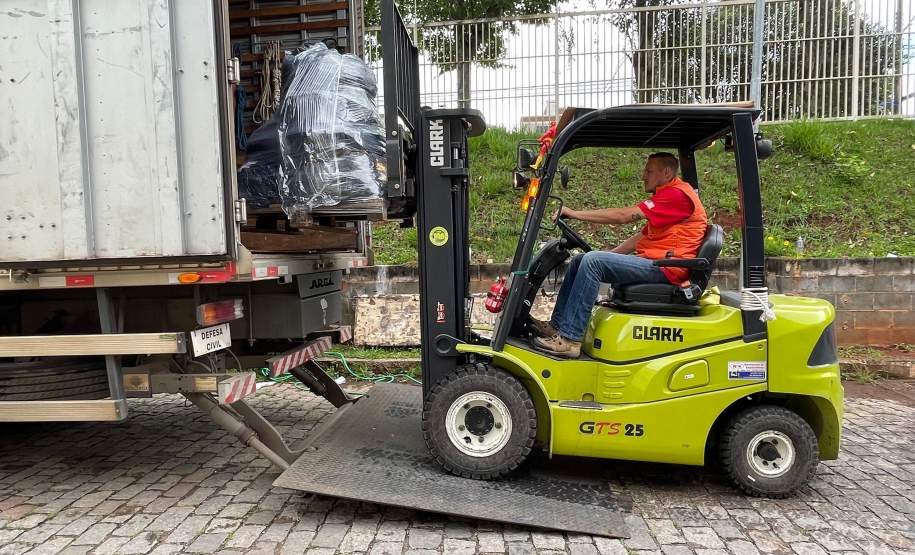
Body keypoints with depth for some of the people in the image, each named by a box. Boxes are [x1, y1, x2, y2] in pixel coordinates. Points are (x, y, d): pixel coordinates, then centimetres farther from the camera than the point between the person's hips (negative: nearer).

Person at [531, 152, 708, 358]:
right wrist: (609, 255, 15)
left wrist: (575, 213, -14)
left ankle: (569, 339, -25)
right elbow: (642, 236, 24)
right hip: (653, 262, 10)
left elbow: (624, 215, -18)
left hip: (665, 267, -10)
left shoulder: (678, 194, -10)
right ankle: (557, 325, 0)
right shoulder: (668, 194, 25)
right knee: (580, 260, 4)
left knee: (593, 261, -24)